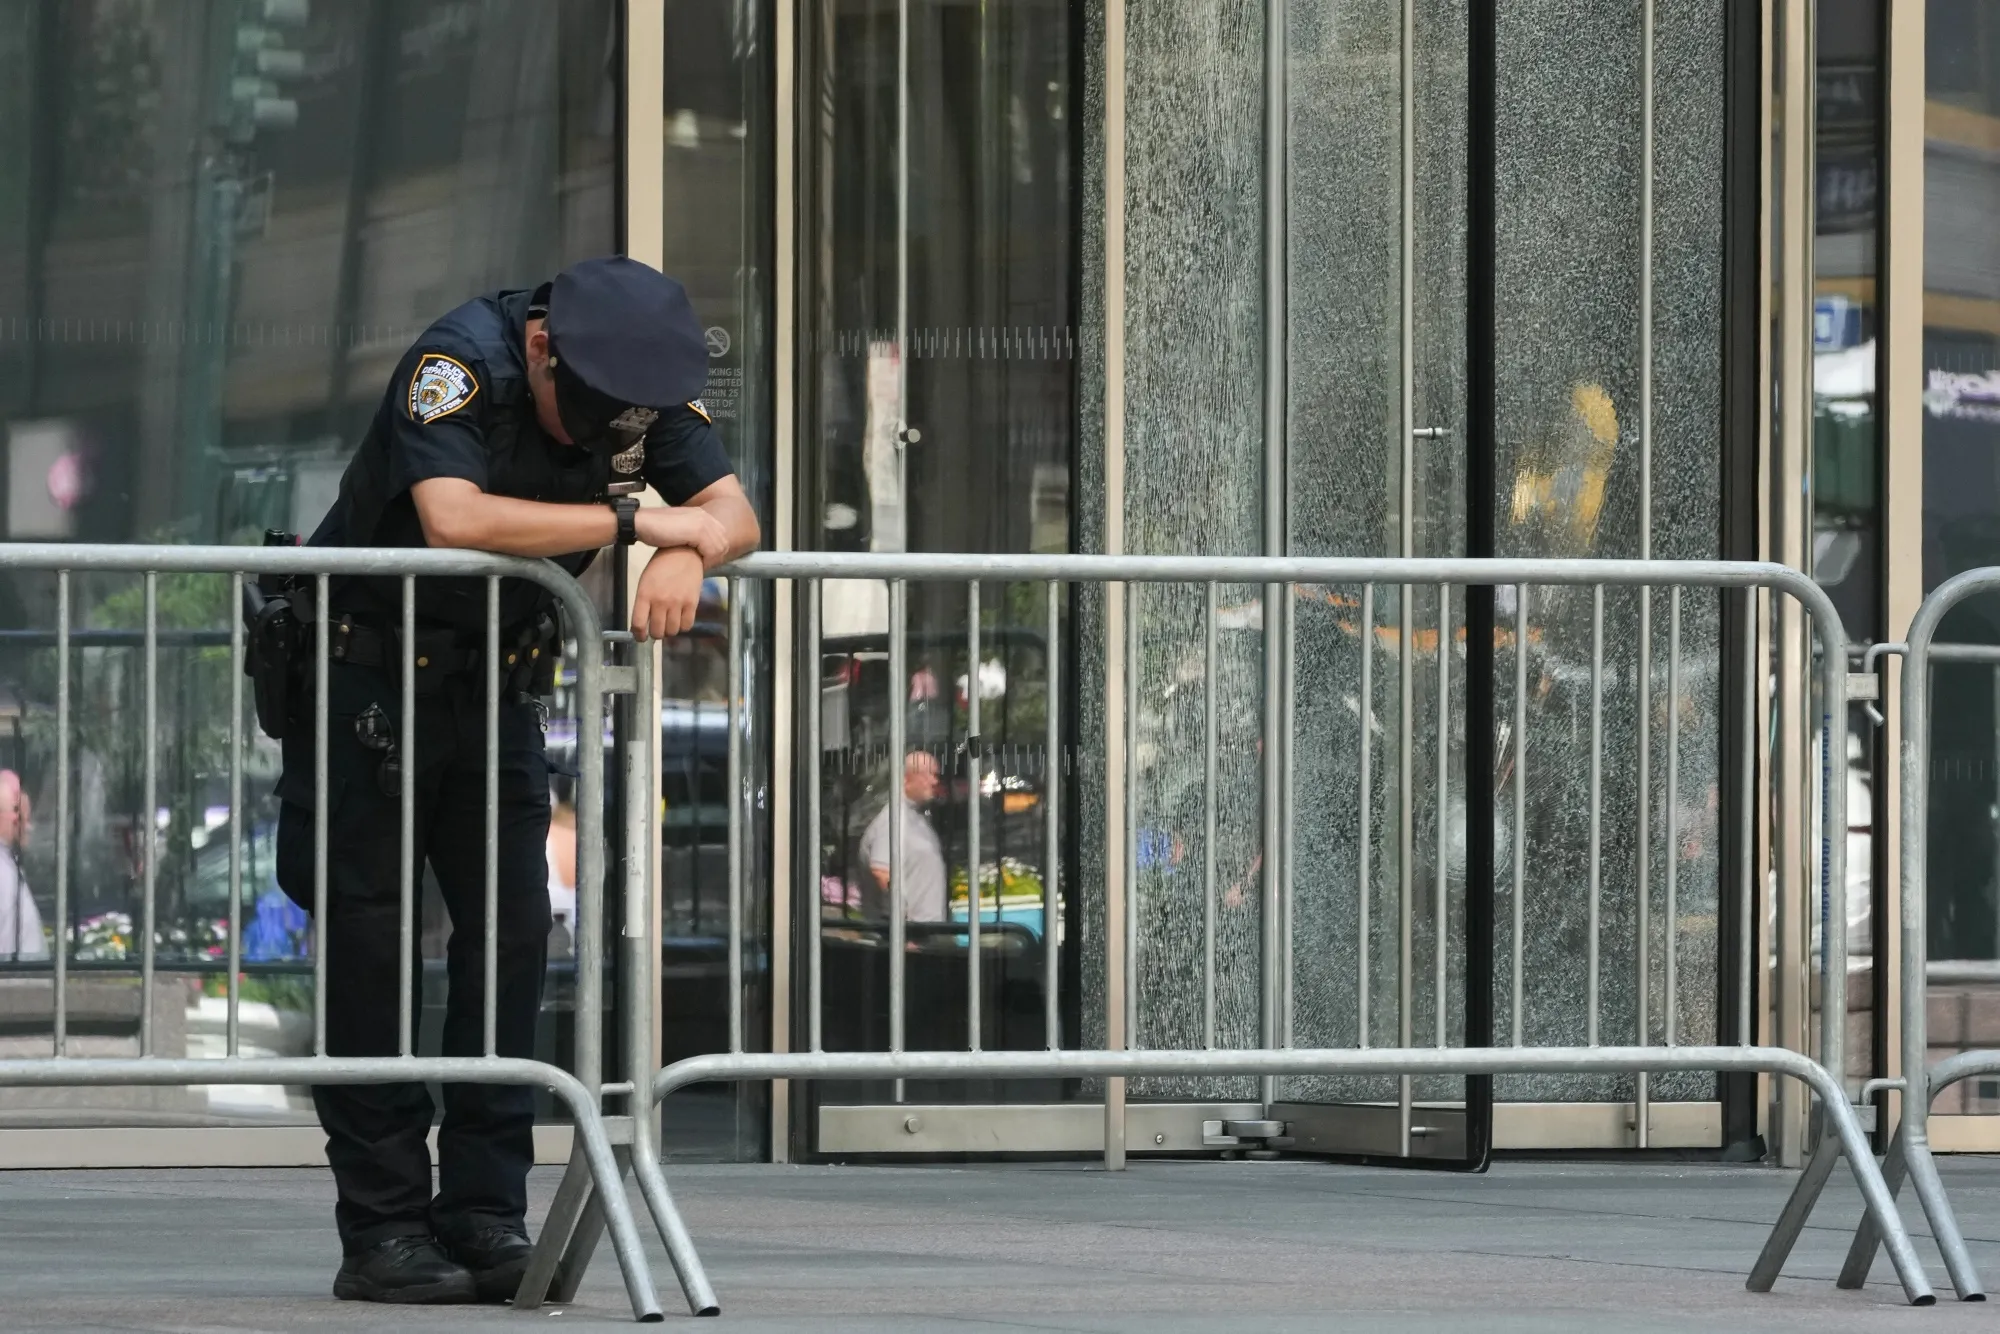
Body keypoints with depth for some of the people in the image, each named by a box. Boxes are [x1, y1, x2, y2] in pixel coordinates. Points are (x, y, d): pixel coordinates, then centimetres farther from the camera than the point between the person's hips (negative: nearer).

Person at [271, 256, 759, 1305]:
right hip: (363, 675, -6)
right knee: (368, 943, -7)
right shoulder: (460, 363, -26)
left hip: (494, 686, 6)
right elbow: (455, 518, -40)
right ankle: (382, 1233, -5)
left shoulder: (651, 383, -8)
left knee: (512, 932, -2)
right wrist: (633, 524, -35)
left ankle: (486, 1216, 1)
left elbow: (734, 511, -13)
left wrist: (689, 557, -37)